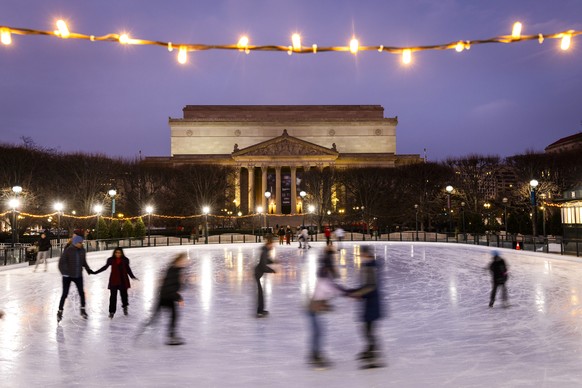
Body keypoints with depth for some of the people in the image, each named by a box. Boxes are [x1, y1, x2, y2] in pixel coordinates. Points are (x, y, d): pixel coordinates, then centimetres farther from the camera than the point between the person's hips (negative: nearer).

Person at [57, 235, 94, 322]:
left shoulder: (82, 251, -3)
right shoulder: (68, 251, -16)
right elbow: (61, 262, -13)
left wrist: (88, 269, 2)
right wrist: (64, 272, -24)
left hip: (78, 275, 4)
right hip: (68, 275, -4)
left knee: (82, 293, 7)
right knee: (65, 294, 1)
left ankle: (83, 310, 24)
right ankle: (60, 312, 15)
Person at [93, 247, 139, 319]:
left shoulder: (125, 260, -4)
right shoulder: (111, 260, -4)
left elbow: (128, 269, 7)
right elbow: (105, 267, 8)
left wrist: (132, 277, 0)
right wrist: (96, 272, 9)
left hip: (123, 280, 0)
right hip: (114, 280, 0)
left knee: (124, 294, 9)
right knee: (113, 296, -3)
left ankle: (125, 306, 37)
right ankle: (112, 311, 5)